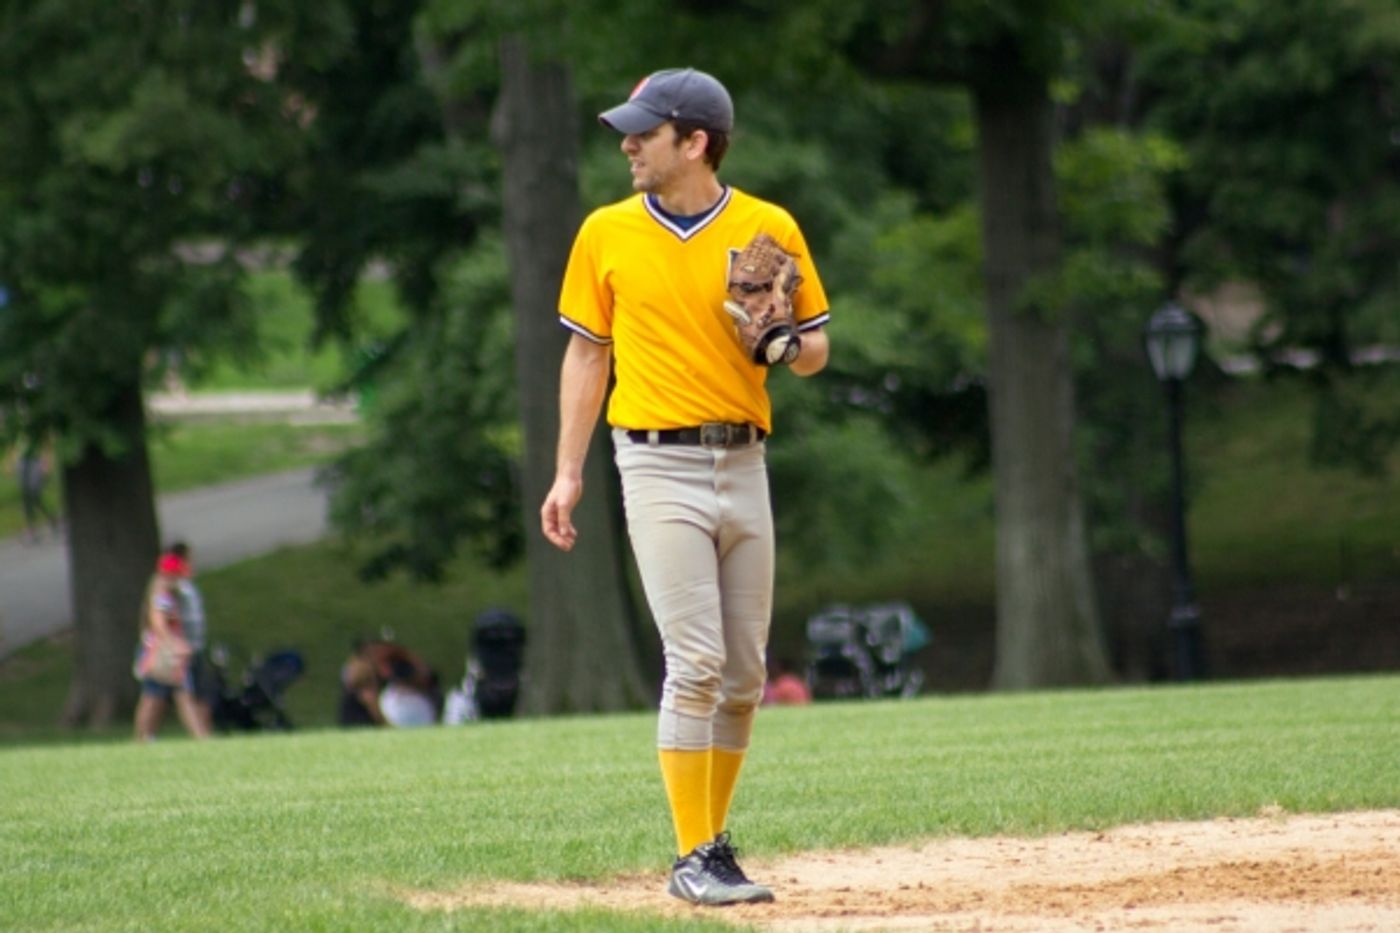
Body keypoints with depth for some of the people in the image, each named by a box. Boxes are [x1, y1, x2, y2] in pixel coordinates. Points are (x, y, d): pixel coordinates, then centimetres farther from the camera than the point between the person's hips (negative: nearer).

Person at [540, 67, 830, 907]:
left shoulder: (771, 230, 3)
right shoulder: (608, 234, 4)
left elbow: (815, 347, 9)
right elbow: (587, 354, 10)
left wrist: (784, 345, -15)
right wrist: (569, 474, 5)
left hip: (744, 465, 2)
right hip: (660, 466, -2)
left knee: (745, 672, 6)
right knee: (696, 663, -12)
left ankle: (715, 843, 19)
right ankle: (693, 859, -7)